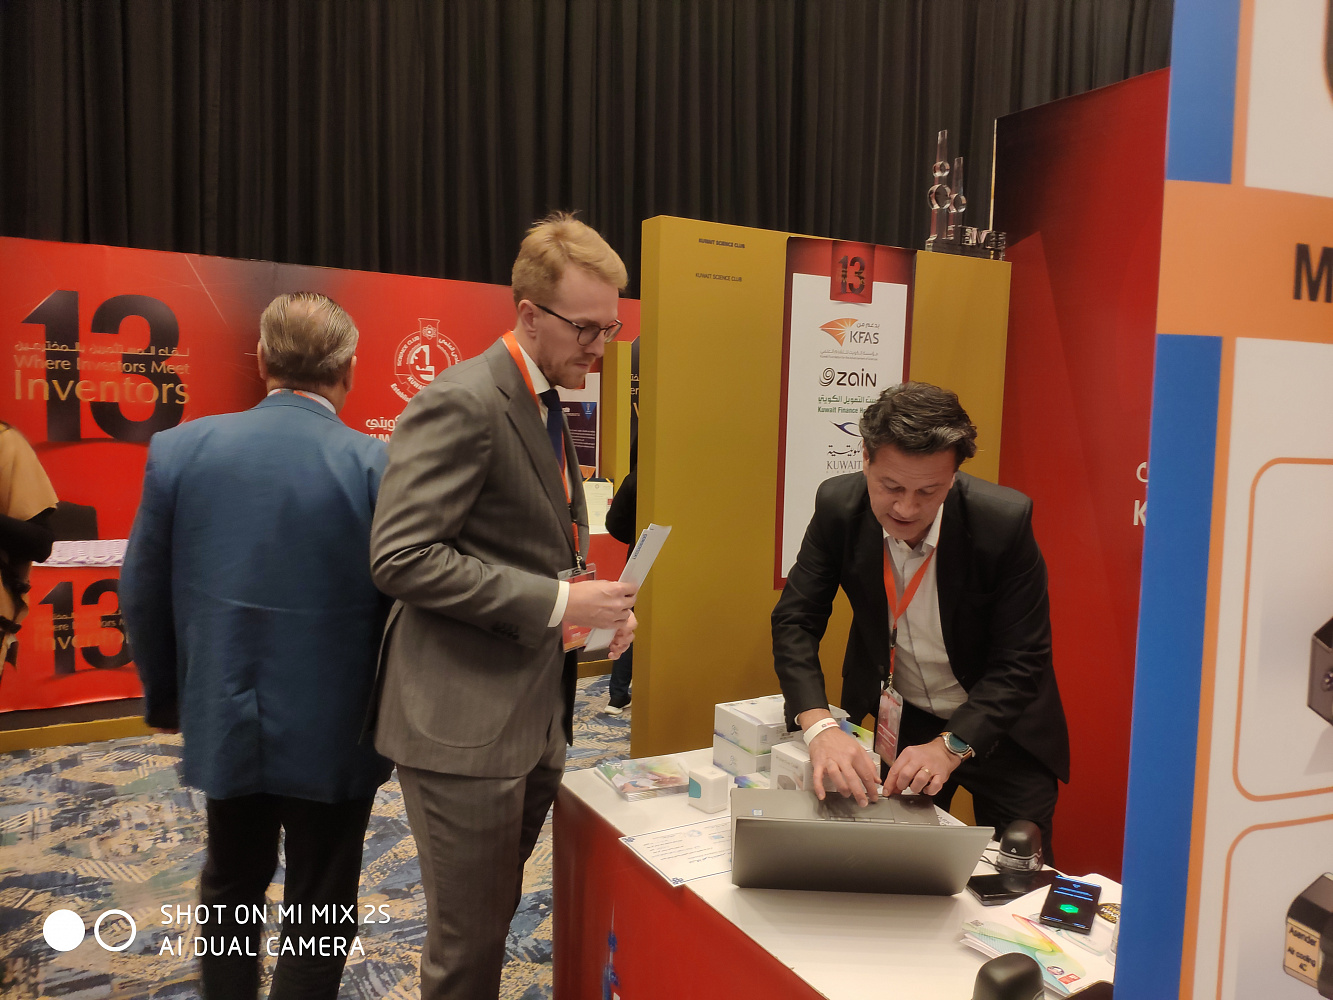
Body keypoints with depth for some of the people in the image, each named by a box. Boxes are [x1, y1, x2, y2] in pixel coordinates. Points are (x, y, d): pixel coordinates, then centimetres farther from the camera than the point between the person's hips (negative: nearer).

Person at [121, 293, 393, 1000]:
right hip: (334, 732, -3)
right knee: (320, 908, 15)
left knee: (231, 886, 26)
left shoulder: (179, 447, -9)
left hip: (222, 722, 4)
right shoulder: (379, 464, -19)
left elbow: (142, 595, 0)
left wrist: (166, 696, 16)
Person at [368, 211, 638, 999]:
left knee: (490, 916, 22)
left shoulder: (549, 407, 12)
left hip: (535, 713, 9)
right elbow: (401, 557, -23)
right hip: (465, 721, -8)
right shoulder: (461, 402, -16)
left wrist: (592, 600, 1)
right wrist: (555, 602, -23)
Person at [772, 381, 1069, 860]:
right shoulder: (838, 506, -19)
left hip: (999, 728, -2)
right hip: (895, 721, 2)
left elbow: (1021, 661, -21)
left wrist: (951, 745, -33)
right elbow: (794, 621, -15)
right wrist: (818, 726, -31)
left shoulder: (1004, 521, -26)